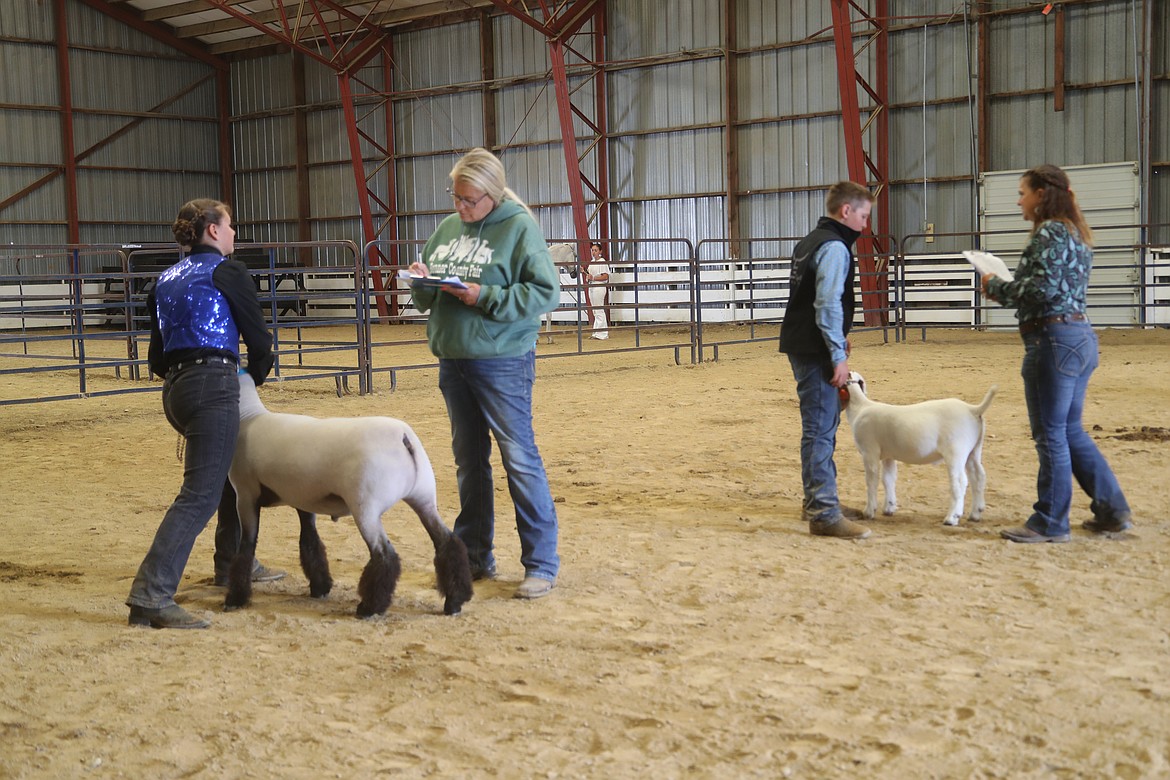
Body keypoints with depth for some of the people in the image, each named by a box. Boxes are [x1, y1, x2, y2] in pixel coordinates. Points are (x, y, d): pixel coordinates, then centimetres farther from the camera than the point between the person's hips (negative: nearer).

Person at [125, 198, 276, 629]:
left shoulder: (167, 279, 20)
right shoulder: (227, 272, -1)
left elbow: (156, 357, 19)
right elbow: (259, 340, -1)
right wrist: (254, 378, 18)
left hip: (175, 388, 9)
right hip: (213, 386, -9)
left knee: (235, 467, 27)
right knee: (200, 495, -12)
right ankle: (151, 595, -21)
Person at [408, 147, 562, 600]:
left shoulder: (519, 228, -8)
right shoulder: (446, 229, 11)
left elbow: (546, 292, -14)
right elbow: (429, 299, 18)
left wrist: (486, 297, -21)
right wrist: (422, 284, -5)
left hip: (502, 362, -7)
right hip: (453, 360, 7)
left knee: (520, 459, -4)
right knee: (468, 460, 14)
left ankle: (541, 564, 5)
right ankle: (474, 557, 26)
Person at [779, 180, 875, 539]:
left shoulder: (811, 241, 18)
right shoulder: (834, 247, -14)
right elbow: (828, 305, -21)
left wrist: (837, 337, 25)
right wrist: (839, 355, -19)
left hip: (801, 344, 11)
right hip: (815, 351, -11)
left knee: (823, 424, 18)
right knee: (820, 428, -10)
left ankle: (818, 499, 28)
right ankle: (823, 513, -9)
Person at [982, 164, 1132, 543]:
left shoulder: (1048, 232, -12)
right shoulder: (1075, 233, 18)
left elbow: (1043, 288, -21)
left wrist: (996, 286, -8)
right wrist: (1005, 289, 14)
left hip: (1054, 339, -10)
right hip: (1081, 337, 10)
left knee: (1050, 434, -2)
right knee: (1071, 430, 17)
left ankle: (1050, 523, 7)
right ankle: (1112, 510, 21)